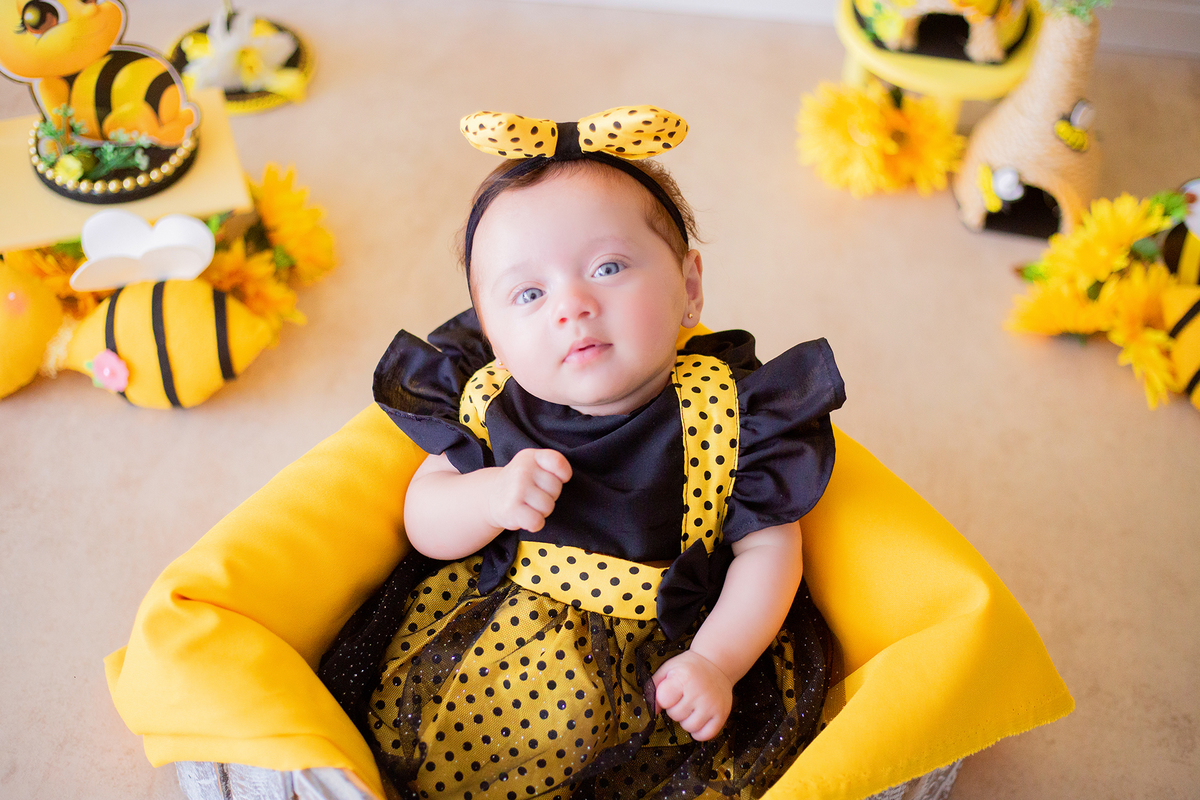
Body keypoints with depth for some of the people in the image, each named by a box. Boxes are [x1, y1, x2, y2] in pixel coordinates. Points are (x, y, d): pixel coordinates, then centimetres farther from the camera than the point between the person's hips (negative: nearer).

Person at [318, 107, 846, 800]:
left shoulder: (728, 412, -14)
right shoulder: (489, 402, -8)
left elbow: (767, 550, -6)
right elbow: (424, 526, -1)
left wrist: (715, 663, -17)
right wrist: (492, 497, -23)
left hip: (665, 637, -2)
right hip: (507, 609, 3)